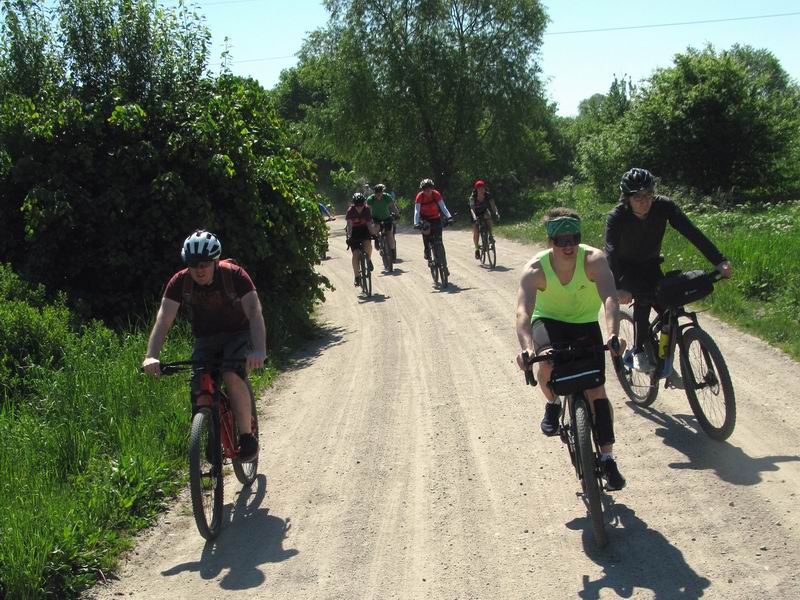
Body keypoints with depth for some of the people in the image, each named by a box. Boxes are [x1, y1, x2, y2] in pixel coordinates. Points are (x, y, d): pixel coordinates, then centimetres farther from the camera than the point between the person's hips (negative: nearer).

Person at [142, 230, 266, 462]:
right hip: (205, 340, 3)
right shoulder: (180, 282, -15)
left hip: (238, 335, -3)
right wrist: (151, 356, -38)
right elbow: (163, 319, -22)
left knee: (232, 376, -32)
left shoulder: (234, 275, -23)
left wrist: (259, 351, -48)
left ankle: (247, 436, -15)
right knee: (200, 395, -17)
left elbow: (255, 313, -32)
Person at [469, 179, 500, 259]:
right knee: (475, 231, -12)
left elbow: (493, 205, -31)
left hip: (484, 211, 2)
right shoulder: (473, 197, -28)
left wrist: (496, 213, -51)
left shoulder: (487, 195, -22)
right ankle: (477, 249, 5)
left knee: (488, 216, -34)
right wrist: (474, 217, -58)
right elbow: (472, 208, -39)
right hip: (475, 213, -2)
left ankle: (490, 236, -21)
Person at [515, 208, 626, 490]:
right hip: (549, 320, -1)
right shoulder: (535, 269, -28)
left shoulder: (594, 259, -27)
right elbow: (523, 312, -40)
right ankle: (553, 404, 1)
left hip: (586, 323, 1)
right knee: (546, 363, -33)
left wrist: (612, 334, -60)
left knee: (596, 389, -9)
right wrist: (527, 348, -59)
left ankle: (607, 459, 1)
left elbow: (609, 297, -42)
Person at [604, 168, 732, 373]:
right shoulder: (616, 217, -29)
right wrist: (618, 288, -56)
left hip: (649, 265, 3)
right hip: (625, 269, -3)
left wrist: (719, 261, -42)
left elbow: (692, 232, -30)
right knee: (644, 296, -29)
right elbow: (611, 254, -40)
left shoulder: (663, 206, -23)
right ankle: (639, 352, -15)